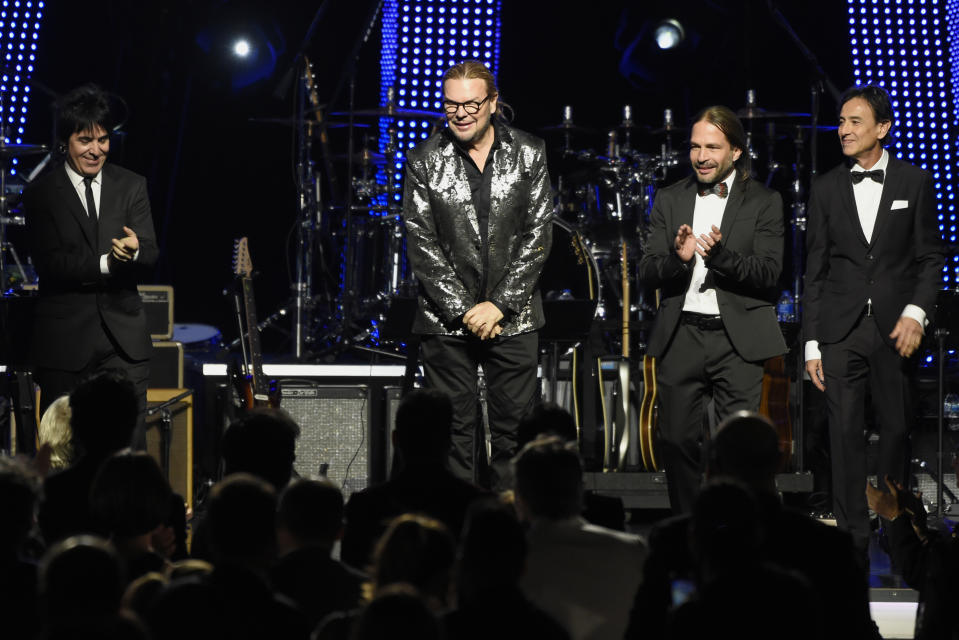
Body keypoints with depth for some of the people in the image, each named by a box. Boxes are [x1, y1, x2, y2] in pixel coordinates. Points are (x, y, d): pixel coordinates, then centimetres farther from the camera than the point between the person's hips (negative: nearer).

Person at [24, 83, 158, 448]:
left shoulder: (131, 187, 10)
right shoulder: (40, 195, 2)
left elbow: (150, 257, 1)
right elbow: (48, 264, -9)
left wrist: (134, 251, -23)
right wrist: (106, 263, -21)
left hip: (124, 341, 2)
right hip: (64, 343, -1)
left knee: (131, 450, -3)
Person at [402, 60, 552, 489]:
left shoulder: (529, 155, 2)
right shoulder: (424, 161, 0)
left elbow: (537, 236, 0)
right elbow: (421, 244, -3)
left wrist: (499, 304, -9)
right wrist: (462, 310, -11)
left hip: (512, 318, 1)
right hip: (446, 321, -1)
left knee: (514, 432, 2)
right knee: (451, 435, 0)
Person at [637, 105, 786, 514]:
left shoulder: (763, 203, 4)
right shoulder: (669, 200, 12)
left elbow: (768, 273, -6)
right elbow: (647, 273, 5)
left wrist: (721, 254, -23)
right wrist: (677, 257, -17)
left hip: (737, 338, -3)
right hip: (680, 337, 3)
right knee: (676, 441, 2)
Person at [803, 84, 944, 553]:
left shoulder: (915, 183, 5)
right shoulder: (826, 189, 9)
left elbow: (930, 257, 5)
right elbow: (815, 271, 9)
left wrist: (916, 313, -11)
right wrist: (812, 343, 4)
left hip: (894, 329, -1)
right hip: (841, 330, 1)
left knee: (897, 431, 2)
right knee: (845, 435, -3)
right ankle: (852, 539, 2)